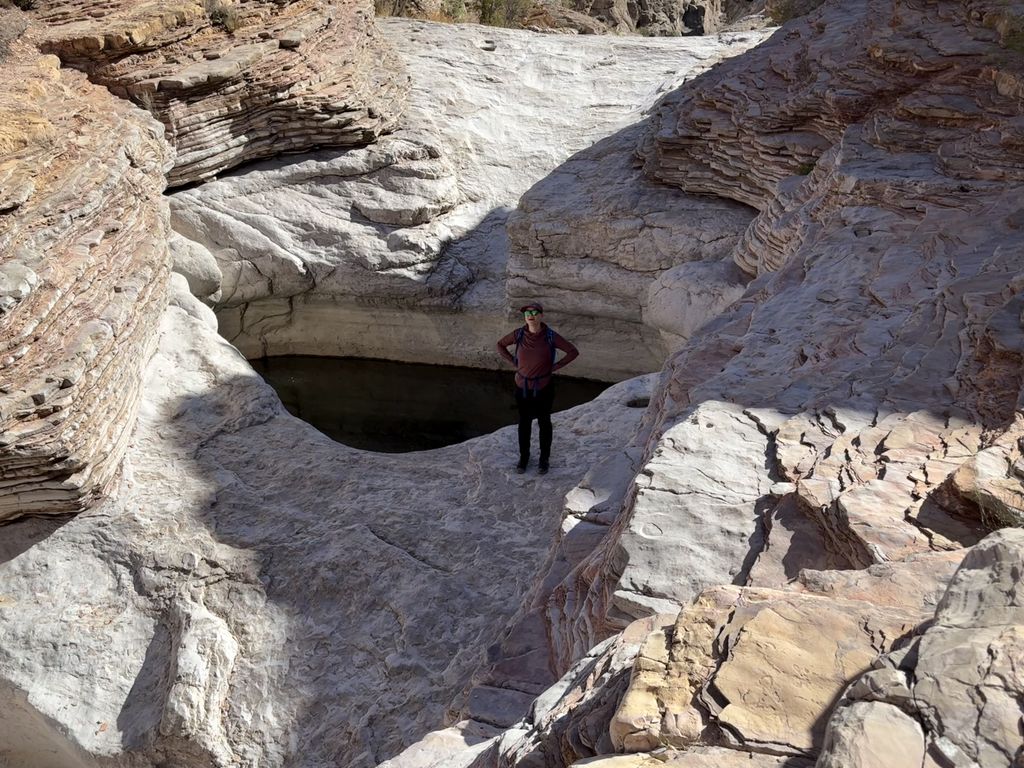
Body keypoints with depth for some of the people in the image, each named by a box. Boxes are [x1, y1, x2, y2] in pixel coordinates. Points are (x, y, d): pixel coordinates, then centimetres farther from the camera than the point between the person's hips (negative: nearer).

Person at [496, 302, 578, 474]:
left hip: (543, 387, -2)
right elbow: (500, 345, 6)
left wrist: (555, 367, -11)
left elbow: (573, 352, -9)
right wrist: (514, 362, -1)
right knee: (524, 423, 16)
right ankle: (524, 456, 35)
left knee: (544, 423, 15)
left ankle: (544, 458, 33)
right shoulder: (518, 334, -12)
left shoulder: (550, 336, -17)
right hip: (522, 386, 2)